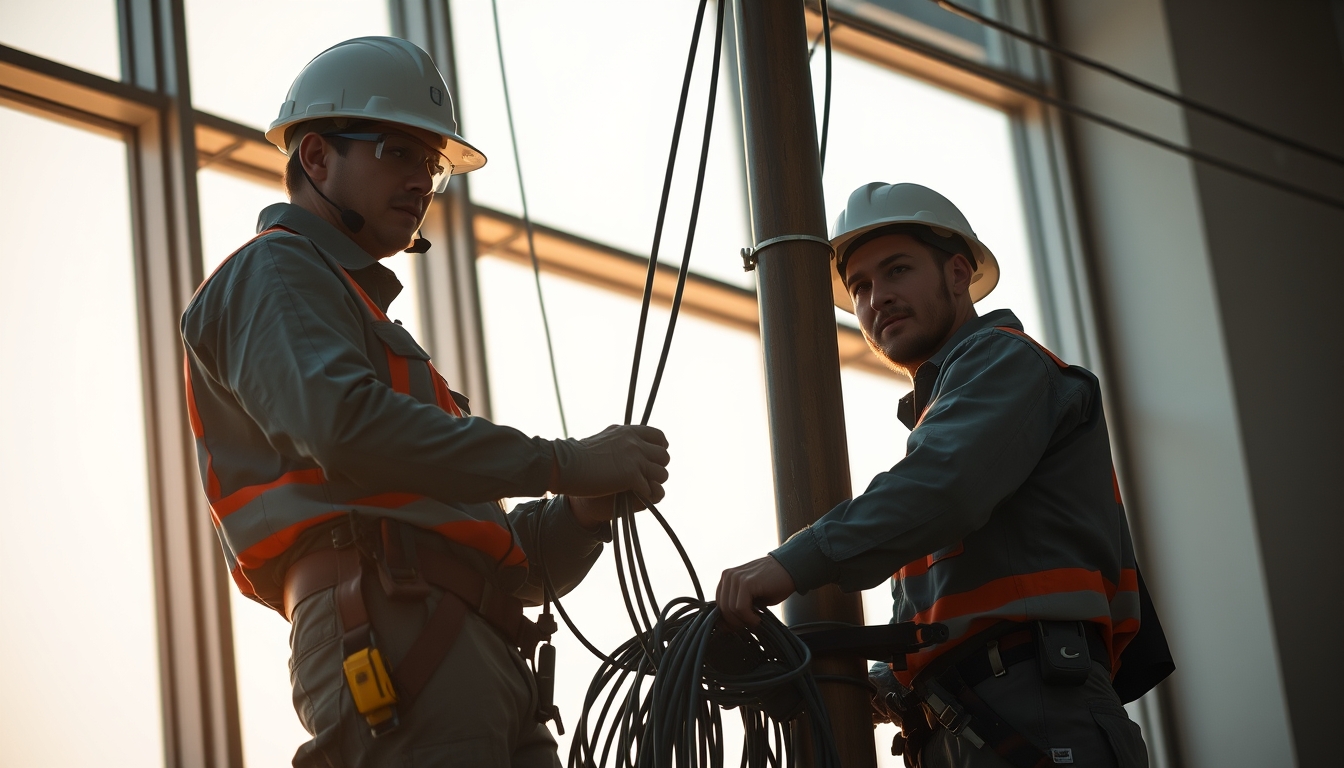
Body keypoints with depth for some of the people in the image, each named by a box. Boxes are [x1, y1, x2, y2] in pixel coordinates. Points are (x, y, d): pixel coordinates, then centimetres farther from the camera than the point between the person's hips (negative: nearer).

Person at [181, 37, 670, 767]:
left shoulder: (374, 332, 36)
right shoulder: (274, 273, 8)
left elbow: (509, 562, 30)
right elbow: (342, 425, -16)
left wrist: (581, 513, 8)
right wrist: (565, 463, -12)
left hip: (483, 670, 9)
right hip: (393, 631, -9)